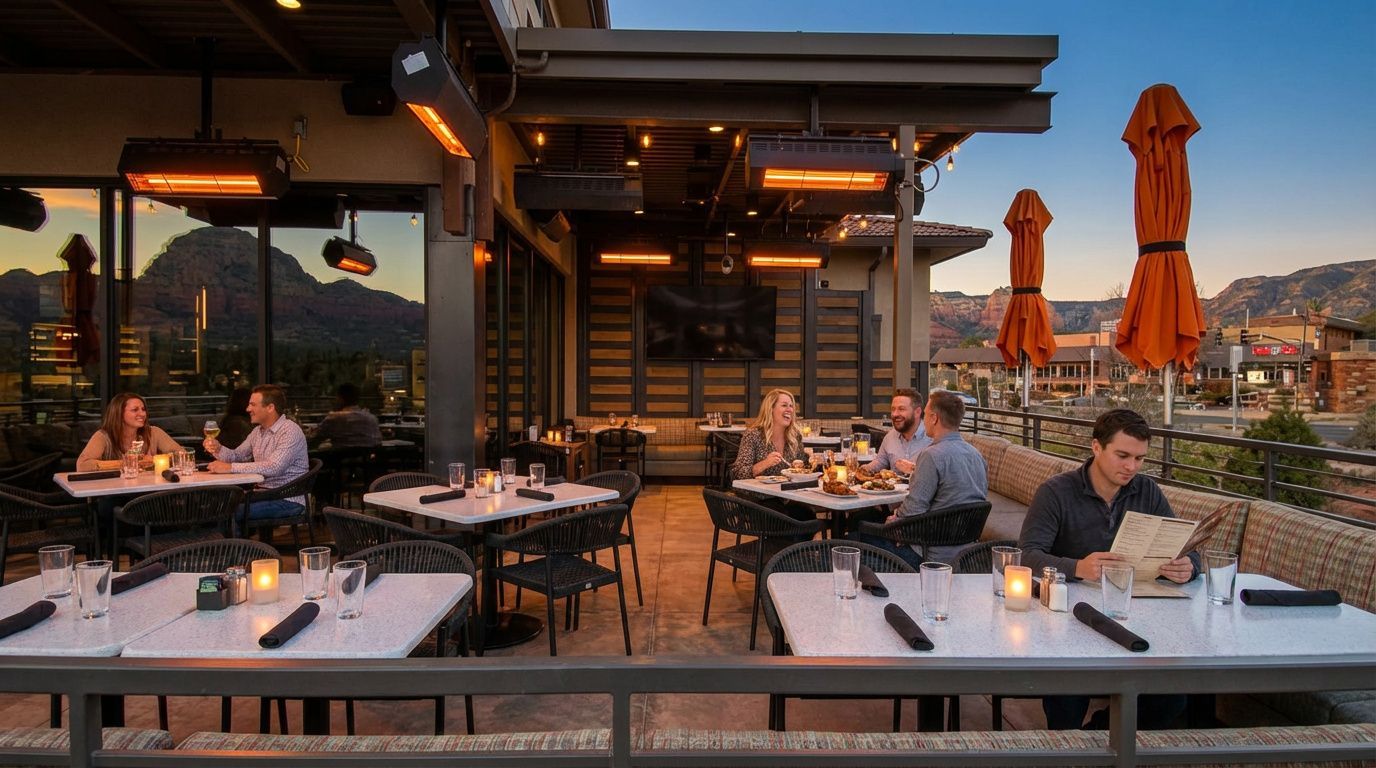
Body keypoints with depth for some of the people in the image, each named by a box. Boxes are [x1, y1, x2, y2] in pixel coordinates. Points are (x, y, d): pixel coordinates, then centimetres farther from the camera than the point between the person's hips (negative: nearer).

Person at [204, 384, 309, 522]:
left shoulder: (290, 431, -16)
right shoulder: (258, 431, 14)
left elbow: (274, 467, -27)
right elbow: (237, 456, 19)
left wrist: (230, 468, -27)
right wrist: (218, 449, -3)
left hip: (287, 500, -8)